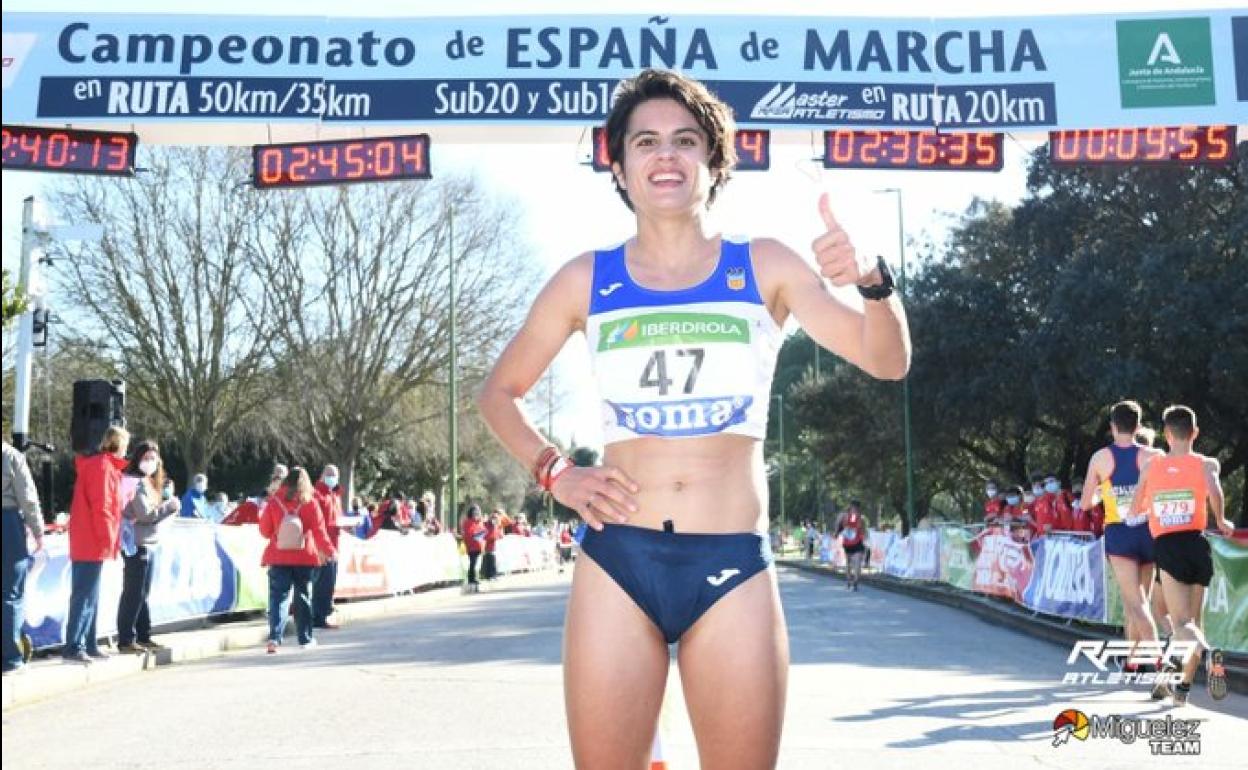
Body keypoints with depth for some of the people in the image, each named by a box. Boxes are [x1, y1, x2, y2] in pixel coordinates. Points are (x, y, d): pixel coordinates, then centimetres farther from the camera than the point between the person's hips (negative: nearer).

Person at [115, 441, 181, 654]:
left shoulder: (147, 482, 18)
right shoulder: (136, 482, -12)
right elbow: (144, 514, -18)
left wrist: (168, 503, 1)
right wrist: (170, 506, -8)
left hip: (146, 544, 10)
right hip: (136, 544, -10)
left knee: (142, 594, 14)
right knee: (133, 594, -6)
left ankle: (144, 637, 21)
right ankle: (126, 640, -2)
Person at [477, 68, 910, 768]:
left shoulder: (765, 268, 4)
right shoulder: (587, 280, 7)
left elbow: (887, 362, -2)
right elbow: (500, 391, 18)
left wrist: (871, 281, -22)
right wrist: (554, 473, 3)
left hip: (734, 565, 0)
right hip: (617, 558, 1)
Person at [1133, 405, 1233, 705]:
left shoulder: (1151, 466, 11)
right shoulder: (1206, 464, 4)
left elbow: (1136, 509, 17)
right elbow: (1215, 492, -16)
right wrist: (1221, 521, 2)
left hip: (1166, 548, -1)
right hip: (1196, 544, 1)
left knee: (1181, 623, -7)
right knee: (1193, 619, 16)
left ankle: (1208, 653, -39)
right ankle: (1184, 686, 21)